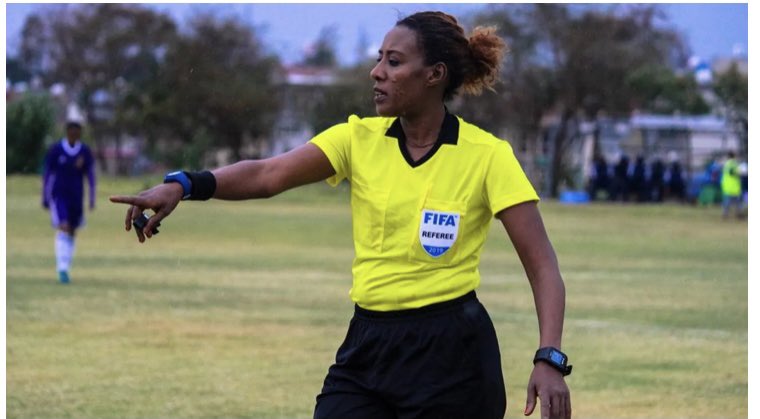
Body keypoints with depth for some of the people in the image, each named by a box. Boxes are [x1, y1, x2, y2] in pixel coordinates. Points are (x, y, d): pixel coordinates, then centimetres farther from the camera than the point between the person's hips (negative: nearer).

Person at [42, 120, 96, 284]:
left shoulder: (85, 152, -1)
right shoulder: (55, 150, -7)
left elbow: (91, 176, 2)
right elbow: (47, 174, -1)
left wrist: (92, 199, -3)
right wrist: (45, 199, 1)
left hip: (76, 196, 3)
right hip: (58, 195, -3)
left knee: (71, 233, 9)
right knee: (64, 229, -19)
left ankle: (65, 269, 22)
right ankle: (62, 269, -23)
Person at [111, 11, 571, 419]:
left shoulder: (487, 156, -8)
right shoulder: (360, 138, 2)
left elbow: (542, 266, -9)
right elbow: (267, 174, -10)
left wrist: (550, 359, -22)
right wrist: (181, 185, -26)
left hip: (452, 354, -4)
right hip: (367, 345, 4)